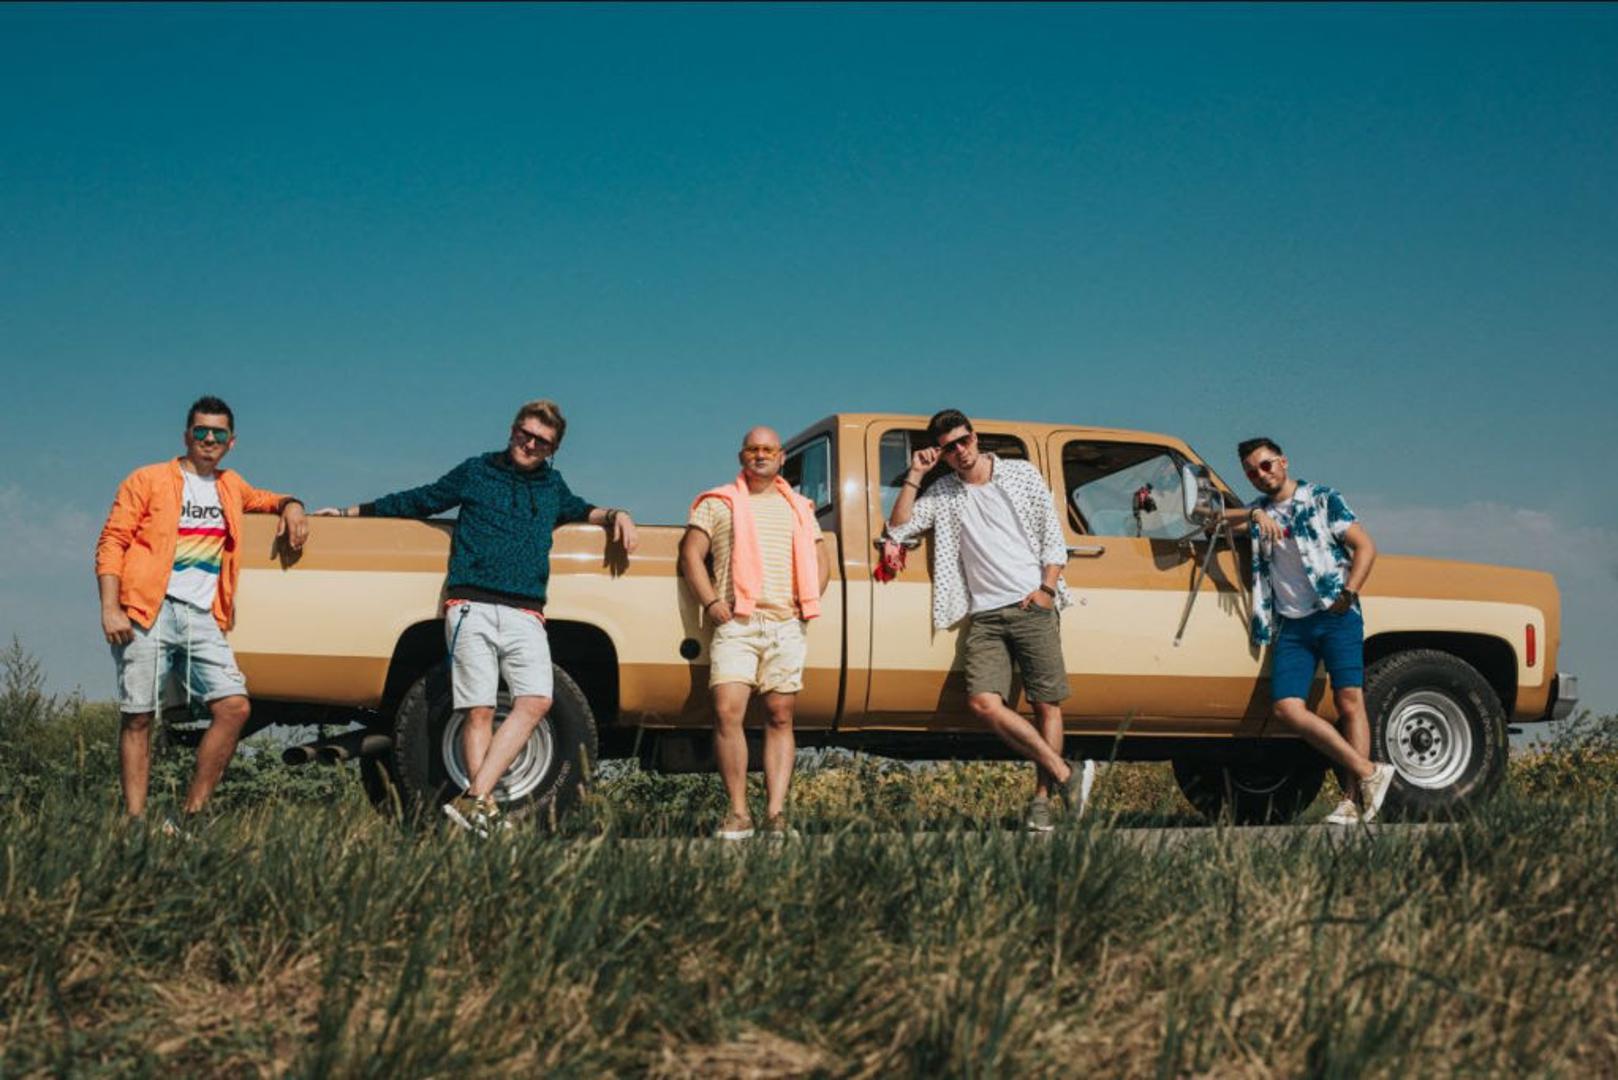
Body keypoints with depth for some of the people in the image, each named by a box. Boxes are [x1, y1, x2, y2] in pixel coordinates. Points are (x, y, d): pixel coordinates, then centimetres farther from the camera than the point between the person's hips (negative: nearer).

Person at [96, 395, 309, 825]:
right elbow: (112, 543, 1)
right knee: (138, 717, -4)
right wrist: (110, 608, -11)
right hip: (149, 613, -4)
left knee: (235, 706, -12)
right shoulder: (148, 481, 6)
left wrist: (291, 507, 17)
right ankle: (135, 821, -1)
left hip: (203, 618, 4)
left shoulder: (230, 486, 21)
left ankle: (191, 814, -7)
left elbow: (266, 498, 42)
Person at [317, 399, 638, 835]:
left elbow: (579, 510, 44)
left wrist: (615, 516, 23)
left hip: (525, 614, 3)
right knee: (479, 710, -10)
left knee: (536, 701, -19)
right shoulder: (476, 471, 15)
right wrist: (350, 512, 26)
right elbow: (417, 501, 23)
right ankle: (485, 810, -8)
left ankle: (474, 799, -22)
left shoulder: (552, 485, 24)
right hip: (472, 607, -3)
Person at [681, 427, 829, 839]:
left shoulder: (798, 508, 21)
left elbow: (821, 561, 22)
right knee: (727, 714, -16)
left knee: (780, 718, -1)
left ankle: (776, 814, -1)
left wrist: (808, 602, 5)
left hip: (786, 625, 3)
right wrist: (711, 604, -8)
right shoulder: (717, 503, 12)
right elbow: (691, 554, 4)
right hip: (735, 623, -3)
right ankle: (738, 813, -11)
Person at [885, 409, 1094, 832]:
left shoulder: (1022, 474, 8)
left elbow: (1053, 536, 8)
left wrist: (1047, 589, -4)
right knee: (983, 701, -18)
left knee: (1047, 704, -5)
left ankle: (1042, 799, 3)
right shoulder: (943, 494, 13)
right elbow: (897, 528, 5)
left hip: (1032, 608, -1)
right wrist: (915, 476, 1)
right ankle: (1066, 773, -14)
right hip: (985, 617, 1)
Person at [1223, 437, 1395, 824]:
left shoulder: (1322, 499, 8)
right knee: (1288, 708, -13)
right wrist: (1254, 514, -8)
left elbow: (1365, 546, 3)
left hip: (1336, 616, -4)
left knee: (1349, 701, -13)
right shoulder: (1257, 511, 19)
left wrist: (1348, 594, -11)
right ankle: (1368, 772, -10)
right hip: (1291, 625, 4)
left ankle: (1354, 798, -15)